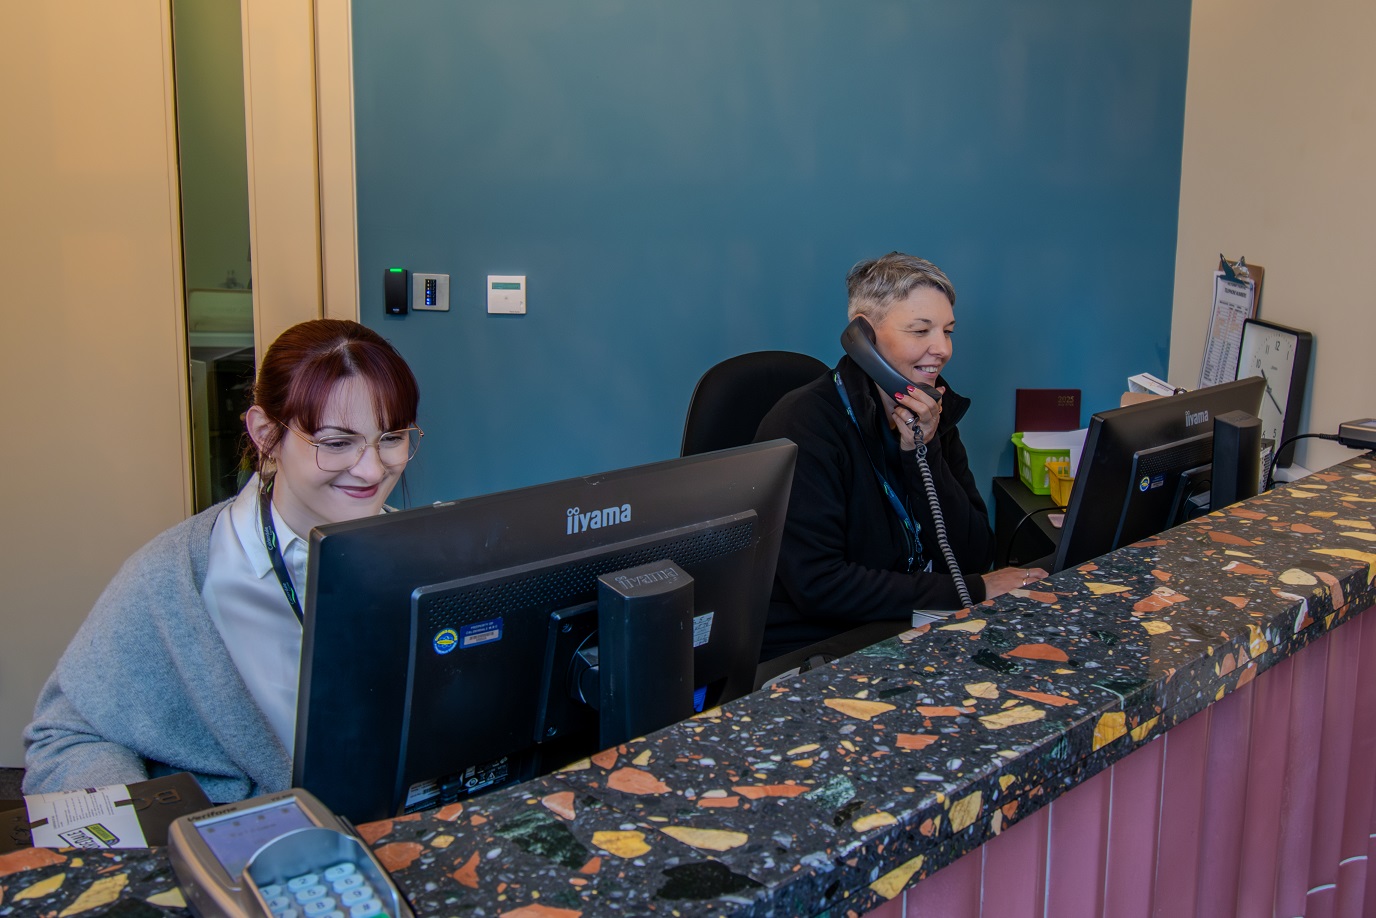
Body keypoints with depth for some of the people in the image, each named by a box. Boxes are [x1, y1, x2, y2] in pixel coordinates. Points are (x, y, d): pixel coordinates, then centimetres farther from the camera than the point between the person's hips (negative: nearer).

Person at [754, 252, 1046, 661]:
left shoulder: (935, 419, 6)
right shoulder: (804, 424, -15)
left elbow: (975, 557, 0)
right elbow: (817, 585, -22)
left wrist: (923, 453, -14)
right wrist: (971, 592, -18)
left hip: (900, 635, 7)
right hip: (805, 652, -7)